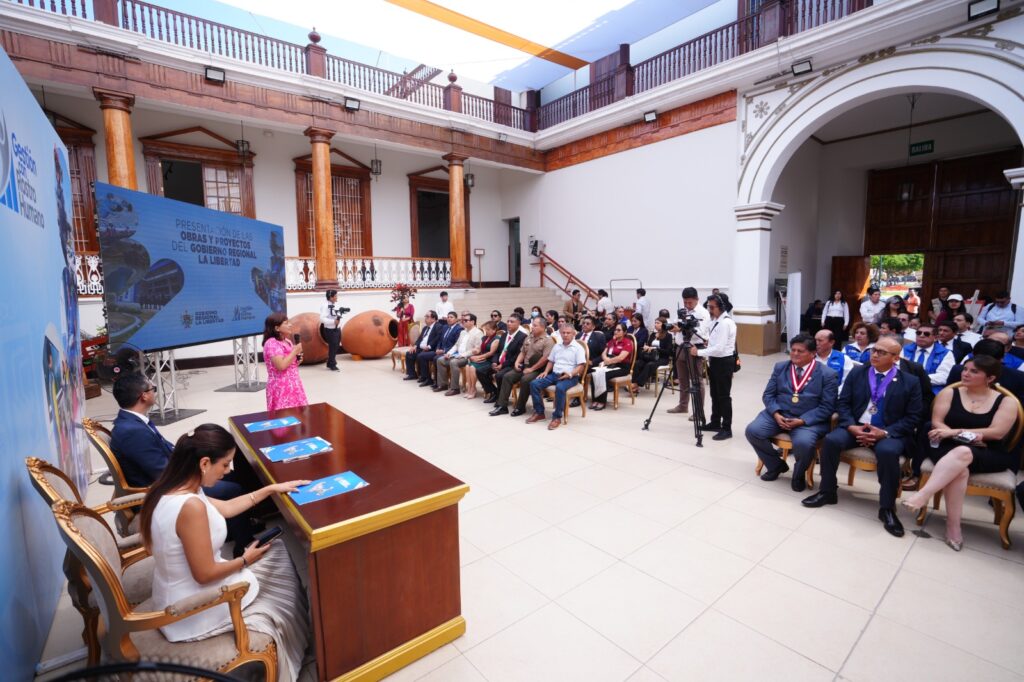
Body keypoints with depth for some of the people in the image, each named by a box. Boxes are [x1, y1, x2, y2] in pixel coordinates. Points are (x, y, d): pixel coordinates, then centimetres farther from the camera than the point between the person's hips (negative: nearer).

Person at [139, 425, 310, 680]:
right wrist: (246, 559, -10)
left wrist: (272, 489, 10)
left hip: (176, 600, 9)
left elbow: (225, 508, 9)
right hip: (192, 612, -8)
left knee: (279, 554, 19)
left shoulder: (171, 489, -5)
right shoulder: (191, 506, -35)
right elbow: (205, 574, -27)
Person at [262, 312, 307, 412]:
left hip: (292, 385, 9)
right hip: (281, 388, -9)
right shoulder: (272, 343, -15)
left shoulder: (287, 341, 12)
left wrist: (297, 360, 3)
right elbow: (281, 366, -26)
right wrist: (295, 351, -16)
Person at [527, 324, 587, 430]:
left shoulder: (578, 347, -3)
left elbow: (581, 366, -9)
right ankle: (539, 412, -3)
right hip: (554, 374, 6)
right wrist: (546, 371, 4)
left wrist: (570, 374, -24)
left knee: (560, 388, -39)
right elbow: (551, 361, 22)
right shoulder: (557, 346, 16)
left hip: (570, 377, -6)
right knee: (534, 384, -14)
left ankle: (557, 417, -24)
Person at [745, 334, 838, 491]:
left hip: (809, 420, -3)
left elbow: (827, 407, -7)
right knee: (752, 431, -21)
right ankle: (776, 465, 8)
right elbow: (768, 395, 6)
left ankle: (799, 475, 2)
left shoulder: (827, 374, -2)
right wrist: (776, 414, -13)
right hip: (778, 414, 4)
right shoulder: (780, 367, 9)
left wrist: (802, 421, -19)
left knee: (803, 443, -34)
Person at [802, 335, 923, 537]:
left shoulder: (910, 382, 1)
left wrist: (885, 432, -17)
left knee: (888, 451, -35)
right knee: (831, 440, -26)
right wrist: (852, 426, -13)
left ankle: (887, 508, -14)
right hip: (855, 427, 2)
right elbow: (843, 403, 5)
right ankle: (827, 492, -7)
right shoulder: (857, 373, 7)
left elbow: (913, 417, -2)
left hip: (889, 433, -2)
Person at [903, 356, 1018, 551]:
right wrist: (968, 435, -14)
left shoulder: (1006, 402, 8)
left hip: (988, 456, -1)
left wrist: (956, 431, -14)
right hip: (948, 449, 1)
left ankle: (923, 495, -42)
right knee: (959, 469, -35)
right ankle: (953, 525, -32)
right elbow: (937, 423, 2)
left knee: (963, 453, -38)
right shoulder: (949, 393, 10)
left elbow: (997, 432, -5)